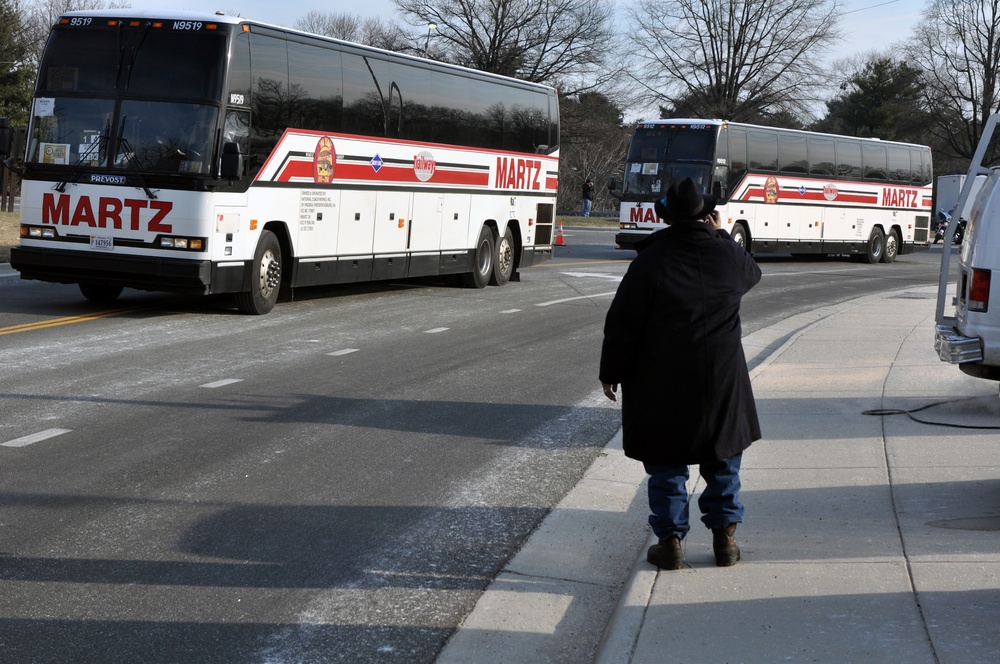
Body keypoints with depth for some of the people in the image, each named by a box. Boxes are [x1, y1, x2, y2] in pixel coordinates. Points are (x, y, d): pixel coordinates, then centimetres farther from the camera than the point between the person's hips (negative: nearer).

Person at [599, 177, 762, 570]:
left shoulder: (650, 260, -12)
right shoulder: (727, 254, -3)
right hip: (721, 379, 3)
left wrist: (611, 372, 1)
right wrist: (721, 235, 25)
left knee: (666, 463, 8)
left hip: (661, 383, -2)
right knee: (723, 457, 17)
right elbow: (752, 275, 24)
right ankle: (724, 536, 18)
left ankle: (670, 541, 10)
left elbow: (622, 323, -9)